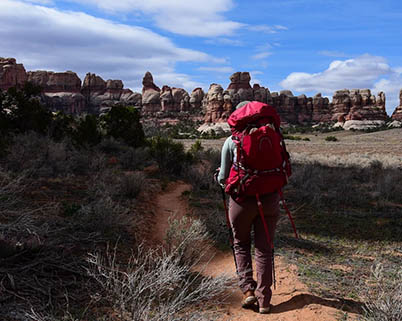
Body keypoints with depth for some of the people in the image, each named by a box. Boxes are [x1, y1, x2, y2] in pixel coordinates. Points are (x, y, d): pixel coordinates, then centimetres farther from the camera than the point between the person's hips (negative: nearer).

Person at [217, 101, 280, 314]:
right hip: (269, 199, 2)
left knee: (241, 244, 21)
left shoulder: (231, 141, -4)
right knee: (264, 249, 12)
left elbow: (223, 178, -2)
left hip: (242, 199, -2)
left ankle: (248, 289, 11)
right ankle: (264, 300, 15)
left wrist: (221, 177, 20)